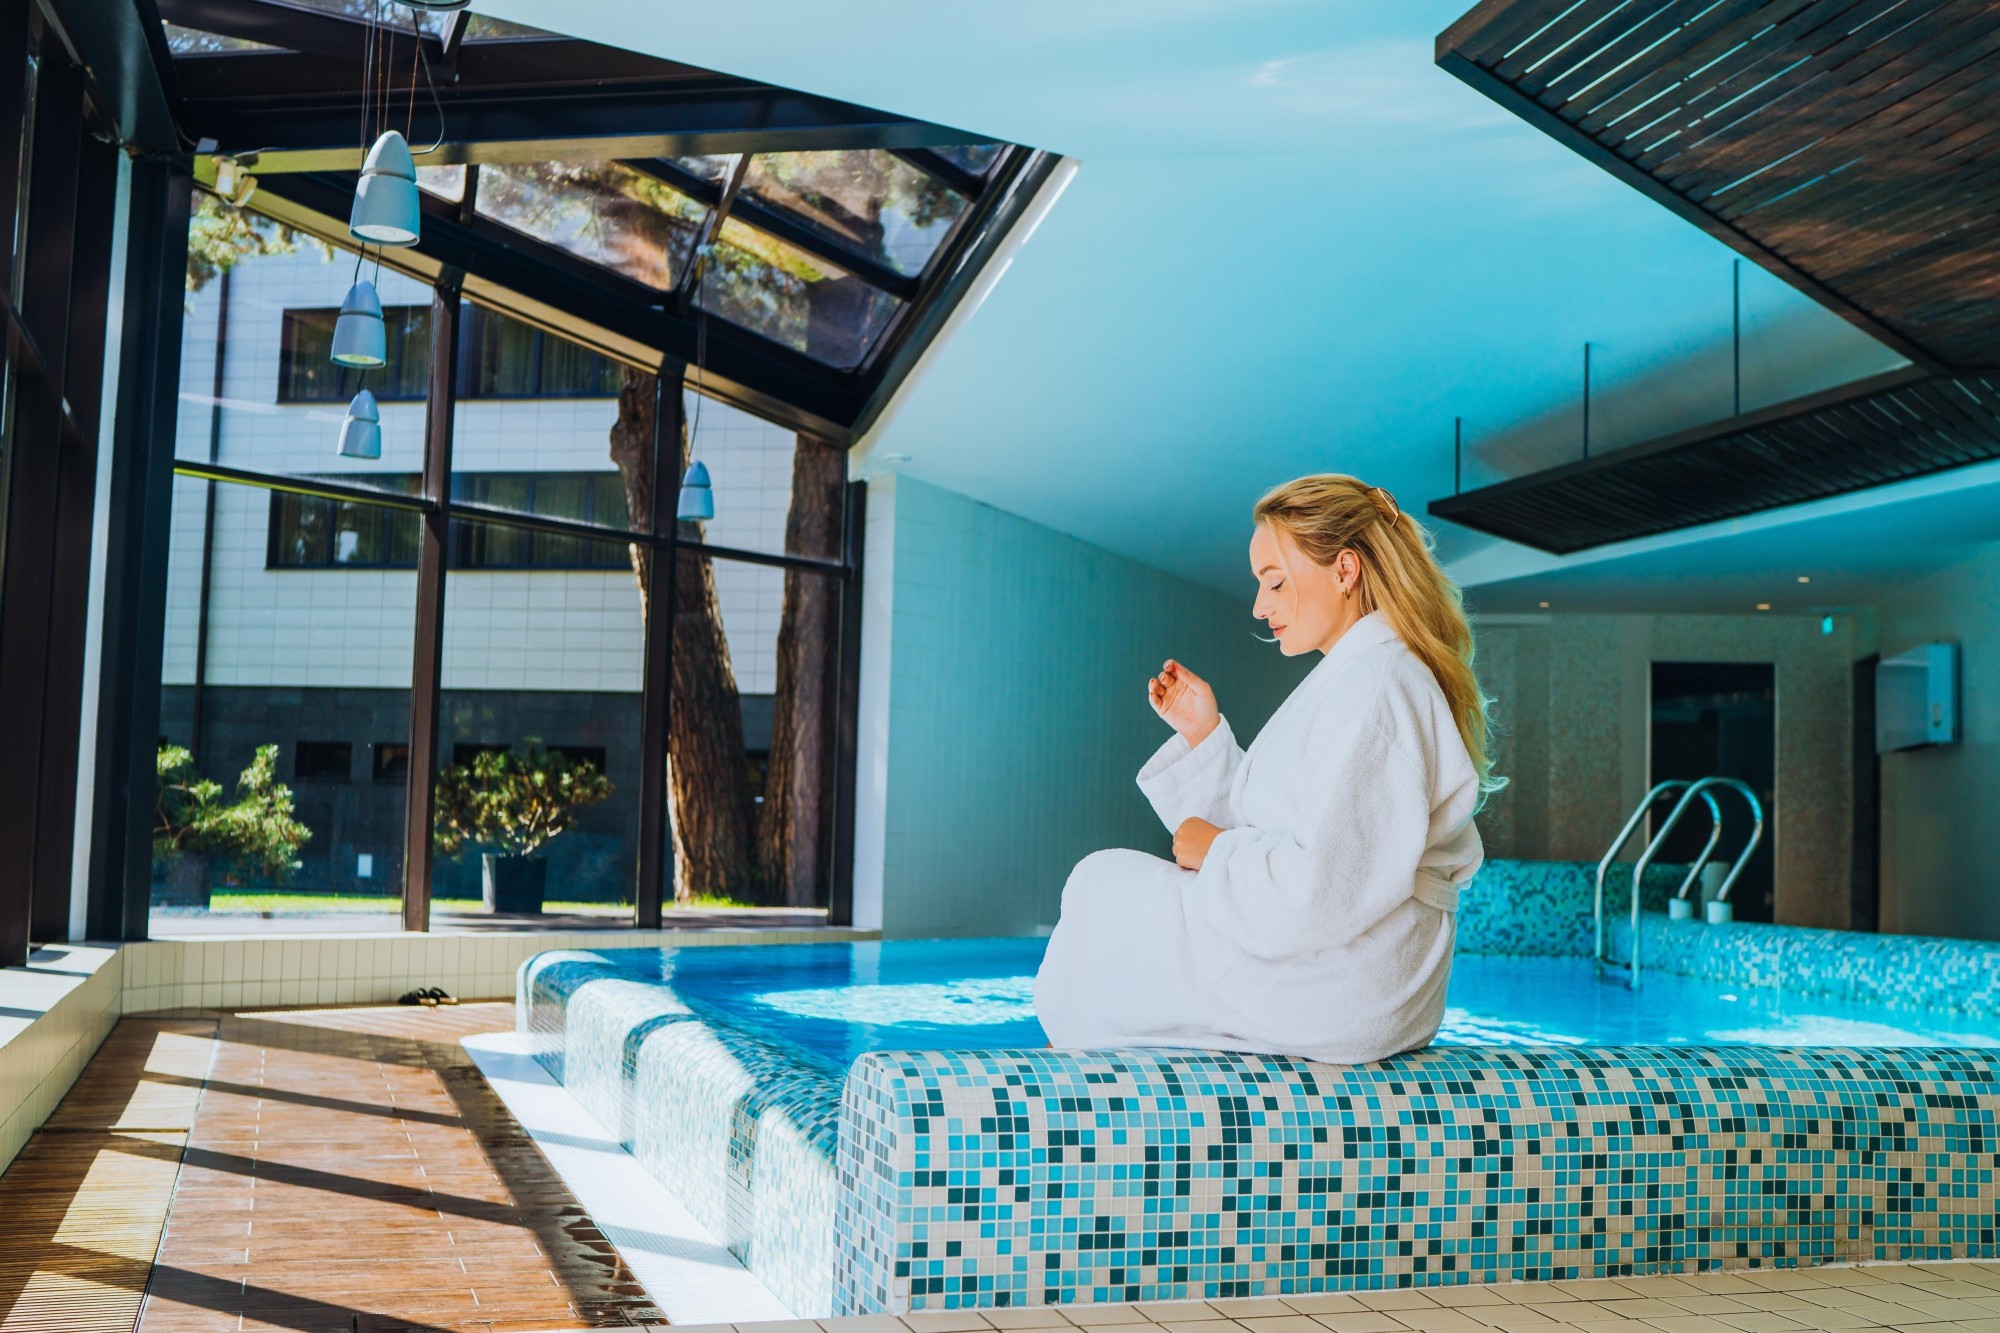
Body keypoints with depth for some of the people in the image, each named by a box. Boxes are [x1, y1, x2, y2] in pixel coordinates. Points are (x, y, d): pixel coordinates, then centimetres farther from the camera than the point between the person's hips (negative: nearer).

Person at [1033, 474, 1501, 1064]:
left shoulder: (1370, 685, -19)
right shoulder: (1360, 675, 15)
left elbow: (1323, 890, -28)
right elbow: (1275, 836, 15)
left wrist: (1218, 851, -12)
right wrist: (1204, 733, 9)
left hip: (1326, 995, -10)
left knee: (1103, 882, 6)